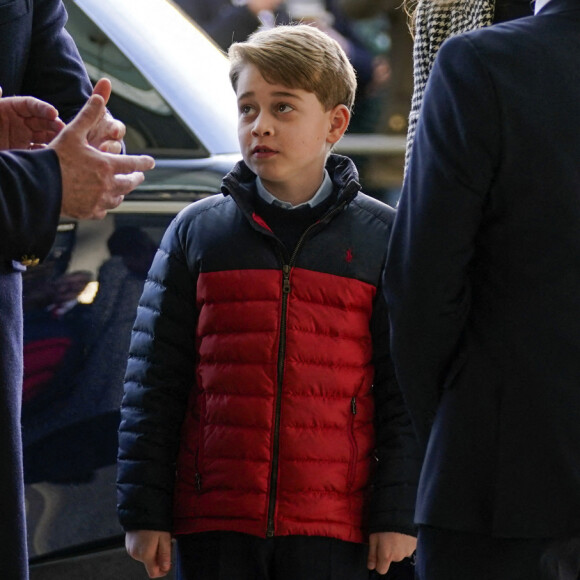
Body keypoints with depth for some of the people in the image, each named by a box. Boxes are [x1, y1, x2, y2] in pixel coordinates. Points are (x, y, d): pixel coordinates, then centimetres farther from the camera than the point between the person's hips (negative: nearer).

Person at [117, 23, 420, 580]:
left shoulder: (380, 237, 4)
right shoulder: (196, 232, 8)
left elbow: (404, 392, 4)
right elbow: (152, 382, 8)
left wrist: (397, 514, -1)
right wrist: (144, 512, 2)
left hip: (333, 529, -1)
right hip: (212, 524, 2)